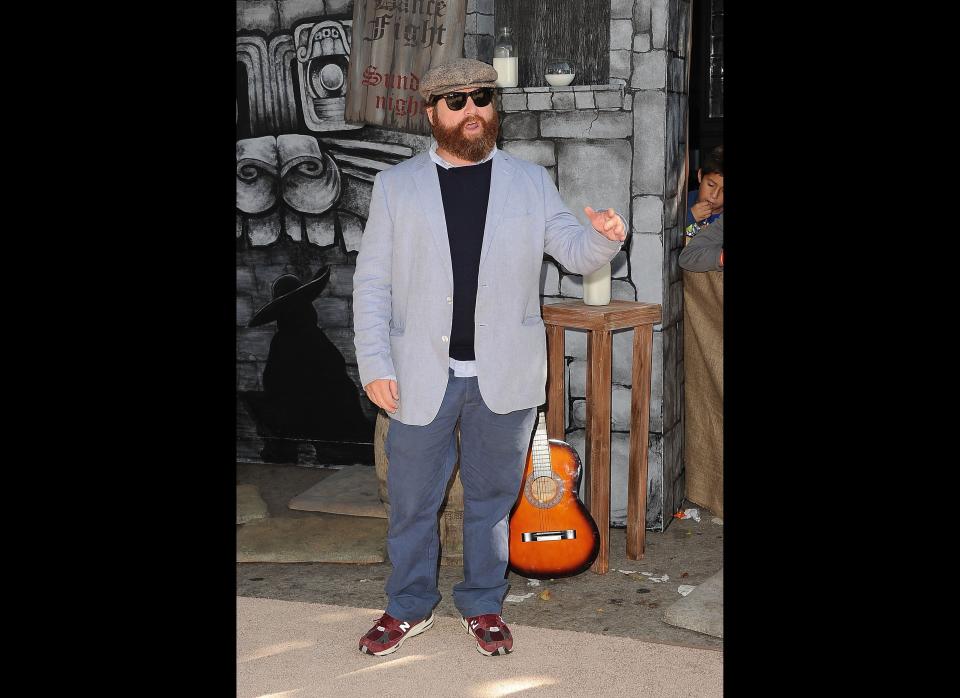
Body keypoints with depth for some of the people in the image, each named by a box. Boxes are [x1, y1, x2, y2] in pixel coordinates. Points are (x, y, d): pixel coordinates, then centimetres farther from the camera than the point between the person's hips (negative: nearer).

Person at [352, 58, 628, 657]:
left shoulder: (532, 182, 6)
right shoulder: (396, 185, 4)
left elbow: (576, 252, 3)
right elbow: (372, 282, 1)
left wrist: (605, 237, -22)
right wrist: (376, 365, -7)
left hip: (505, 378, 1)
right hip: (422, 375, 0)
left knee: (493, 496, 12)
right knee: (412, 500, 9)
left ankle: (483, 605, 31)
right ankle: (410, 607, 29)